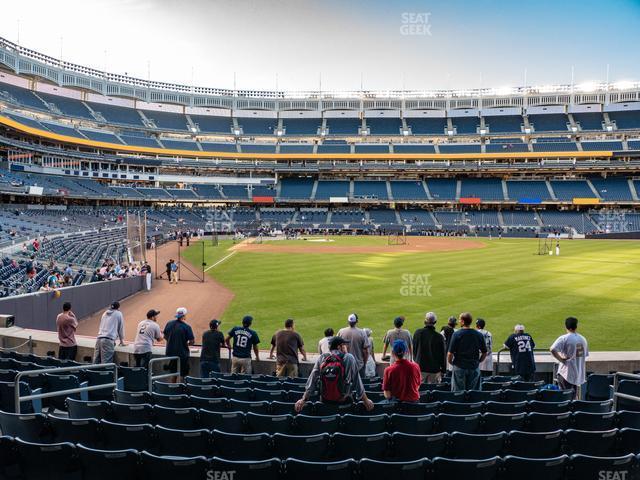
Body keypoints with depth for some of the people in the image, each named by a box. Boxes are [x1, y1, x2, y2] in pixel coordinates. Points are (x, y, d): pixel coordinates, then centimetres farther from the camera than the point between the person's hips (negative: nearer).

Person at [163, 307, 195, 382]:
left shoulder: (169, 324, 0)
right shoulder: (186, 327, -15)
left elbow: (165, 337, 11)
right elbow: (192, 341, -14)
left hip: (170, 353, 6)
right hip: (182, 353, -6)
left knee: (173, 373, 20)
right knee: (181, 374, 4)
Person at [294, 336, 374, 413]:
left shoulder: (322, 358, 2)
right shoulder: (349, 358, -5)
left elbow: (312, 380, 0)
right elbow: (357, 381, -4)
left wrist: (303, 400, 1)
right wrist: (366, 400, 3)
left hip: (324, 401, 4)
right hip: (345, 402, -4)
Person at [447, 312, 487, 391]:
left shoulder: (456, 334, -9)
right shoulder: (479, 335, 1)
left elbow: (450, 354, -12)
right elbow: (484, 353, 6)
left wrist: (451, 363, 6)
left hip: (459, 367, -3)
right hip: (474, 368, 3)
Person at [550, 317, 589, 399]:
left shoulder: (564, 338, -12)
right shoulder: (583, 339, 8)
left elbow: (553, 349, -27)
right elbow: (585, 355, 15)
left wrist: (561, 359, -15)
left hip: (566, 373, -6)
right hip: (578, 374, 6)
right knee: (574, 396, 17)